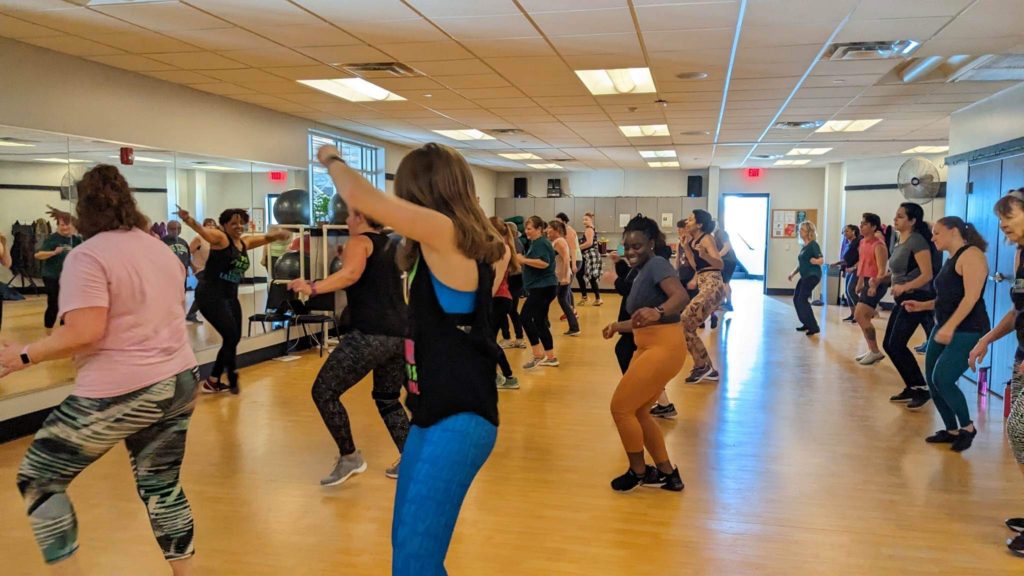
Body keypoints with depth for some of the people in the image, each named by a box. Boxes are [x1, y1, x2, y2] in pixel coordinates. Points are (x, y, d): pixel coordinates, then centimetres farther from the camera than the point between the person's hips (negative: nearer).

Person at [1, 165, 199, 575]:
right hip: (180, 381, 7)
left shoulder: (87, 256, -12)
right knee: (161, 485, 17)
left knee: (37, 477, 11)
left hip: (123, 392, -7)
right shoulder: (161, 249, 11)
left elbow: (85, 332, -21)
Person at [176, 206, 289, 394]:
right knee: (231, 337, -9)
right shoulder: (220, 237, -11)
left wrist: (278, 234, -4)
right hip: (211, 295, -8)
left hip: (230, 296, 9)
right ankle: (232, 379, 9)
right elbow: (202, 230, -29)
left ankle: (213, 381, 23)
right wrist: (188, 220, -50)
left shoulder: (246, 242, 10)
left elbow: (267, 237, 19)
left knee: (234, 338, 10)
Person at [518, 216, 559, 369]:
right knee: (540, 322, 12)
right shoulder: (536, 243, 20)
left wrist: (524, 260, -23)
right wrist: (523, 262, 9)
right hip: (541, 287, 11)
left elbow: (544, 263, -26)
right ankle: (551, 357, 16)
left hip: (543, 288, -11)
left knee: (526, 317, -14)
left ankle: (538, 355, -10)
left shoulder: (541, 243, -13)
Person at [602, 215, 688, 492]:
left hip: (663, 349, -10)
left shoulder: (657, 264, -13)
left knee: (621, 407, -3)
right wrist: (618, 326, 32)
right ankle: (667, 474, 27)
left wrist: (657, 312, -49)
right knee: (637, 412, 17)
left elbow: (681, 296, -31)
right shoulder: (639, 273, 15)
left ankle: (638, 472, 15)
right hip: (648, 348, 10)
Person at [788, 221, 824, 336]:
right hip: (805, 276, 10)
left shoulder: (813, 245, -13)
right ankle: (807, 324, 24)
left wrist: (815, 261, -36)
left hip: (812, 275, -10)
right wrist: (793, 273, 19)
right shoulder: (804, 246, 14)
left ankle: (814, 327, -9)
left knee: (802, 300, -14)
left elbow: (822, 260, -18)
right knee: (796, 299, 12)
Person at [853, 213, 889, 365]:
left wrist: (875, 285, -37)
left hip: (875, 284, -9)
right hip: (867, 282, 9)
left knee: (859, 316, -14)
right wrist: (860, 284, 25)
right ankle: (872, 351, 23)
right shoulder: (863, 242, 12)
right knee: (864, 318, 12)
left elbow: (882, 270, -21)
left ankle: (875, 352, -6)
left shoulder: (878, 245, -15)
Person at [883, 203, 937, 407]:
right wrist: (881, 279, 4)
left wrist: (904, 287, -28)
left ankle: (921, 389, 2)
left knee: (896, 345, -11)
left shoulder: (917, 241, -13)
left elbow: (927, 275, -20)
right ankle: (912, 388, 21)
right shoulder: (899, 242, 13)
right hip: (903, 299, 9)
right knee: (888, 344, 9)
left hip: (917, 298, -9)